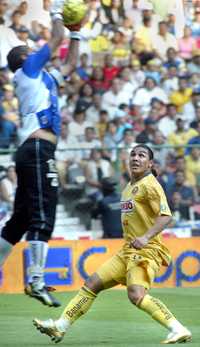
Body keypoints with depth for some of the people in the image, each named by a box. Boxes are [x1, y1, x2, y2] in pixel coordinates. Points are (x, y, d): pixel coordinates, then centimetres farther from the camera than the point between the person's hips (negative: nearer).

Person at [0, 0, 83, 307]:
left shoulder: (42, 77, 26)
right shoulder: (28, 69, 3)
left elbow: (69, 66, 36)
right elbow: (56, 40, 2)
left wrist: (76, 34, 35)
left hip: (34, 152, 10)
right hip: (38, 150, -10)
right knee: (42, 216, -15)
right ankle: (36, 282, -22)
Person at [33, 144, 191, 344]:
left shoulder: (149, 185, -10)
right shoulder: (129, 187, 17)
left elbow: (165, 215, -22)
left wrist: (146, 237, -33)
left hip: (147, 251, -9)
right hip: (127, 251, 9)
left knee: (136, 295, -29)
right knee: (92, 284, 7)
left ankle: (178, 330, -26)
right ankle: (60, 327, 12)